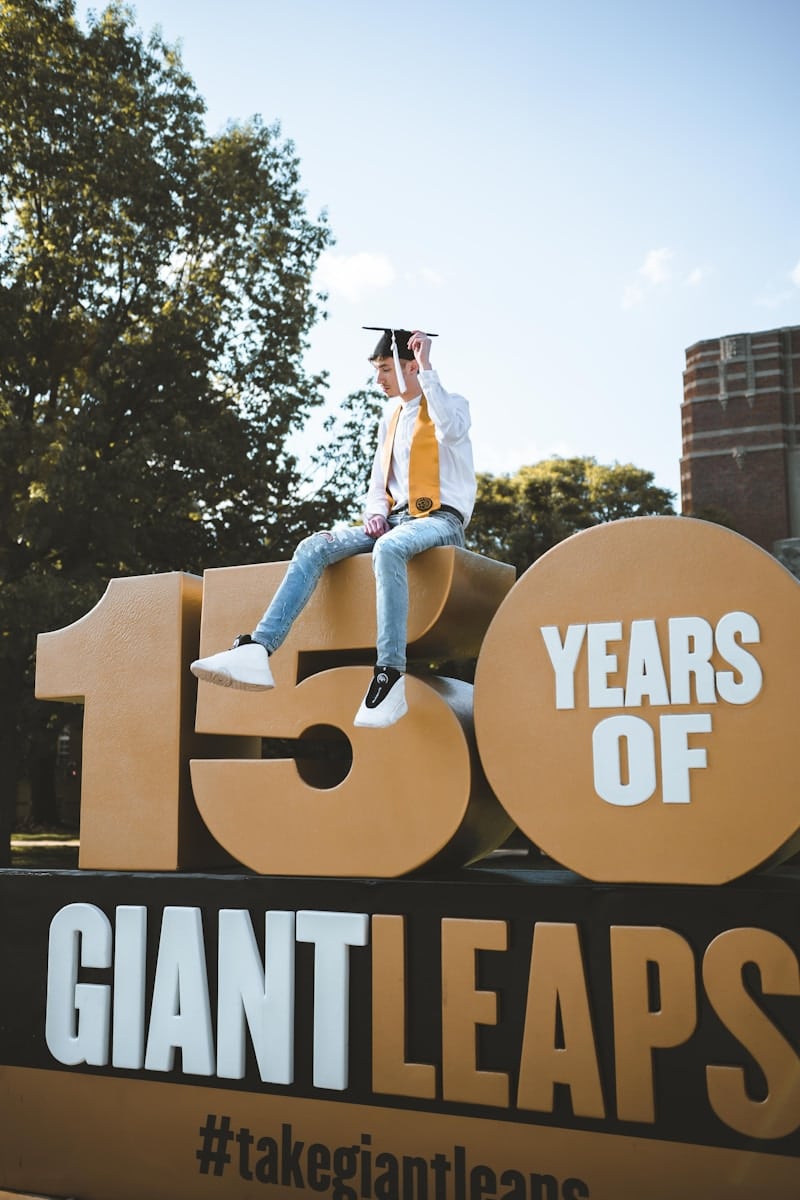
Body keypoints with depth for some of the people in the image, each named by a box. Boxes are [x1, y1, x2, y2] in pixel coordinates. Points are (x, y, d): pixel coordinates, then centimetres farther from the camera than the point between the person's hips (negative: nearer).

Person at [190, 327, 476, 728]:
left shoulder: (451, 405, 3)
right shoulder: (390, 420, 23)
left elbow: (452, 431, -24)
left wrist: (427, 369, -20)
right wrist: (376, 512, 1)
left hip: (441, 521, -6)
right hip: (396, 520, 7)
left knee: (388, 550, -40)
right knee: (314, 547, -17)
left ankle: (390, 676, -41)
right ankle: (258, 650, -29)